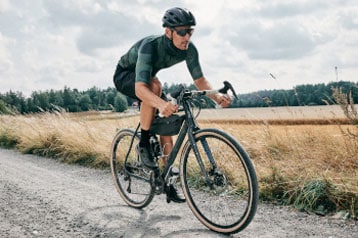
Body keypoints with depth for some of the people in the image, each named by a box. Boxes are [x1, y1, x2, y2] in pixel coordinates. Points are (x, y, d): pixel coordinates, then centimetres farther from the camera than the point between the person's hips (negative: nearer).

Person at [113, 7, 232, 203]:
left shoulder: (189, 49, -22)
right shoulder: (150, 46, -40)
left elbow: (199, 80, -15)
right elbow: (140, 87, -50)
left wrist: (216, 96, -35)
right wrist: (162, 104, -69)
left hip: (146, 78, 6)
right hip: (125, 76, -6)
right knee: (154, 84, -38)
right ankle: (143, 144, -22)